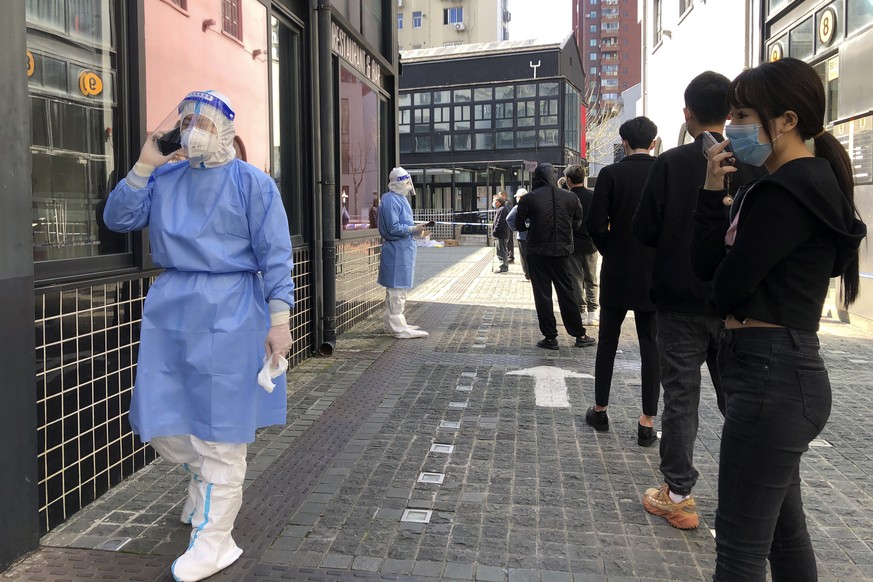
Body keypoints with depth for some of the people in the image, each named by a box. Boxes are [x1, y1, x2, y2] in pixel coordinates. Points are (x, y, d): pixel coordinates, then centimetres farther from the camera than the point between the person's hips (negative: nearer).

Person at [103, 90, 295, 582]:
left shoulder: (252, 183, -4)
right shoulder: (164, 179, 11)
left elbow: (275, 255, -7)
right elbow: (118, 219, 5)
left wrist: (279, 318, -13)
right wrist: (144, 166, -3)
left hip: (228, 313, -5)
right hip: (171, 309, 6)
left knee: (219, 425, 1)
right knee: (161, 420, 11)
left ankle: (214, 539, 13)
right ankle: (211, 482, 39)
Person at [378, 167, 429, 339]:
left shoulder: (399, 199, 15)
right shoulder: (390, 200, -16)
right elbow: (393, 228, -21)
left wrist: (414, 227, 7)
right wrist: (413, 229, -18)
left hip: (403, 249, 11)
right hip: (396, 250, -11)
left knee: (396, 289, 16)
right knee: (397, 288, -5)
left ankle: (393, 323, 26)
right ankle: (398, 327, 0)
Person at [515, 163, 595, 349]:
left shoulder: (529, 198, -9)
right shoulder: (570, 197, 0)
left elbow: (519, 225, -4)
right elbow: (577, 222, 7)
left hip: (537, 252, -3)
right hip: (561, 251, 3)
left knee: (542, 294, 5)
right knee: (566, 292, 12)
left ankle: (550, 337, 7)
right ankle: (580, 335, 17)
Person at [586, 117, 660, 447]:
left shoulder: (611, 174, -7)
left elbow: (596, 223, -12)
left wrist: (610, 251, 5)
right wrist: (660, 255, 11)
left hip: (617, 272, -1)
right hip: (655, 274, 1)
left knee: (607, 342, 13)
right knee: (651, 346, 7)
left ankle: (600, 411, 22)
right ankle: (648, 423, 9)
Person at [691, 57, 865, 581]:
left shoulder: (790, 190, -16)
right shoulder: (801, 183, 16)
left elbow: (728, 283, -18)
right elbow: (707, 262, 9)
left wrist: (727, 300, 5)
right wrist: (714, 191, -2)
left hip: (772, 373, -11)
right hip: (780, 371, 11)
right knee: (783, 529, 21)